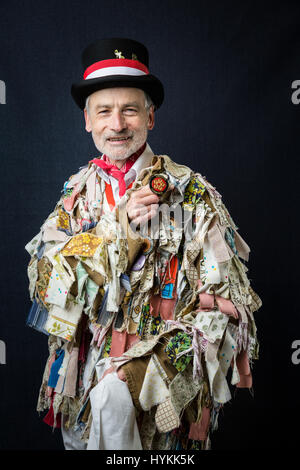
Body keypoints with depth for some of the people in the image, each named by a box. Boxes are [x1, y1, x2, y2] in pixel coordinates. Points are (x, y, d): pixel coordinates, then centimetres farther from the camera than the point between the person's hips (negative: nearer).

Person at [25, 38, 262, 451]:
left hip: (168, 361, -4)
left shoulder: (191, 191, -6)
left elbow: (225, 301, -9)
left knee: (112, 396, -29)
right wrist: (115, 227, -15)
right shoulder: (79, 191, 6)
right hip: (86, 365, 5)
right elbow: (43, 276, -2)